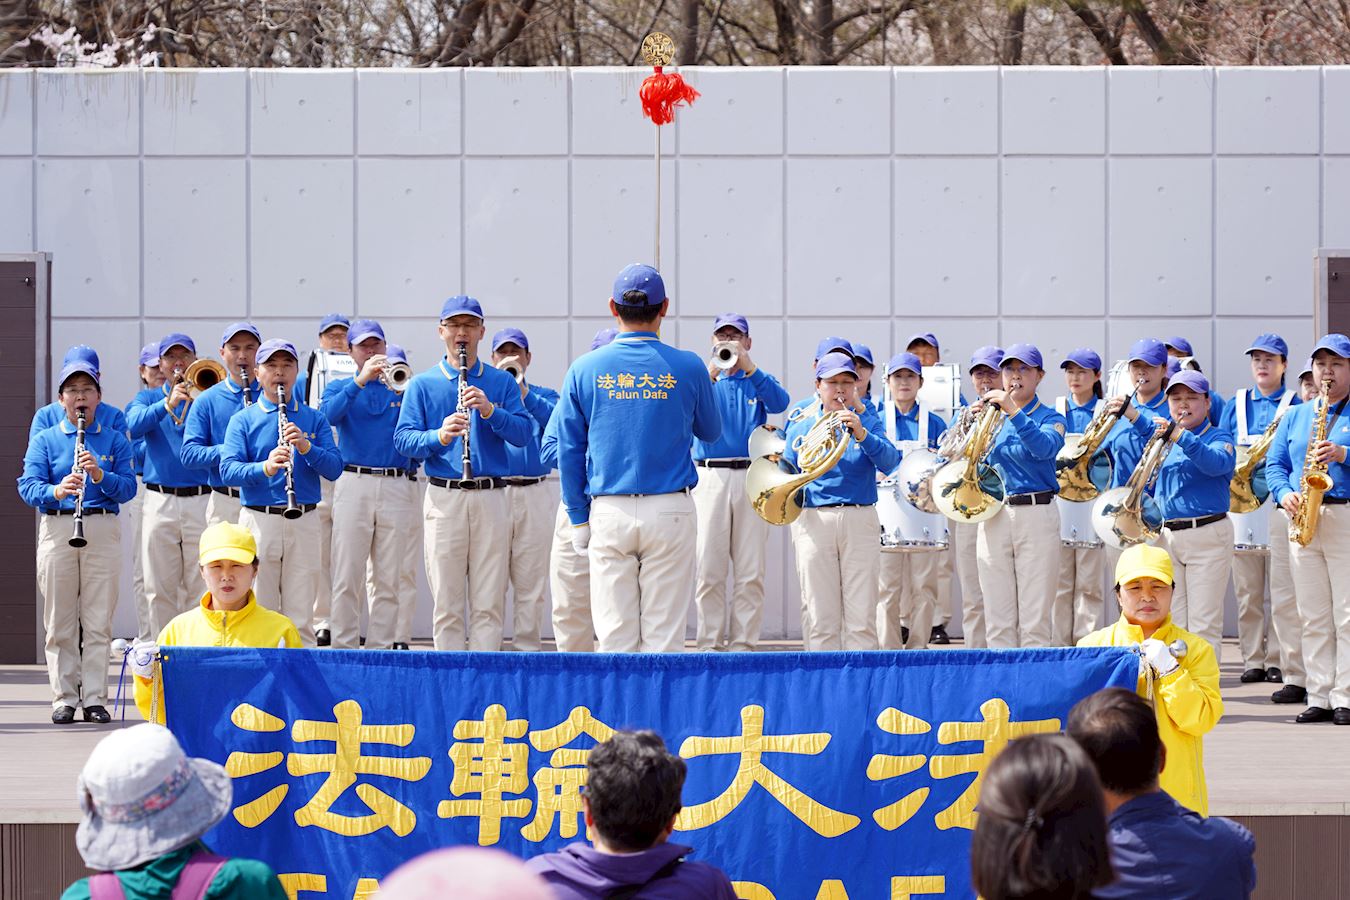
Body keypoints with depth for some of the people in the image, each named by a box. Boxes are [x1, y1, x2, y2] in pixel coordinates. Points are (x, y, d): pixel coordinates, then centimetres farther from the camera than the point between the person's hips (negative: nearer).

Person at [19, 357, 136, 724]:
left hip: (103, 531, 0)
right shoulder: (45, 440, 10)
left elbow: (128, 488, 0)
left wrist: (100, 475, -19)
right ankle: (64, 698, 7)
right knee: (60, 622, 1)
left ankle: (95, 698, 3)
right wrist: (57, 491, -23)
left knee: (98, 622, -1)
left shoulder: (115, 440, 11)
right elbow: (28, 487, -3)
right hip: (56, 528, 0)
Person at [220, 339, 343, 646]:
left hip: (304, 524, 1)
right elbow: (227, 470, -8)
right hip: (258, 520, -1)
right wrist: (264, 467, -26)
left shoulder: (314, 420, 12)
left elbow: (334, 468, 0)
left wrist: (306, 447, -18)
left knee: (300, 620, 0)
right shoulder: (243, 420, 6)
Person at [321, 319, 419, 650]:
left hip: (397, 485, 1)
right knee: (347, 577, -6)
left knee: (388, 580, 2)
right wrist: (360, 380, -18)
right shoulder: (340, 388, 12)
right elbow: (328, 415, -10)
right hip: (354, 484, -1)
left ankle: (381, 647, 6)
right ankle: (342, 646, -3)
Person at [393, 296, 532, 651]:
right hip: (444, 498, -1)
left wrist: (490, 411, -17)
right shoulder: (423, 384, 8)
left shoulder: (502, 382, 11)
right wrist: (438, 436, -19)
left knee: (489, 603, 0)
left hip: (491, 498, 1)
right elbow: (403, 439, 0)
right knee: (447, 604, 0)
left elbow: (523, 433, 0)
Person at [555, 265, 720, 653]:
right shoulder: (687, 367, -3)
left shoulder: (584, 370, -1)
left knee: (615, 635, 4)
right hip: (670, 511, -1)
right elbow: (711, 432, 12)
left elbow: (569, 452, 3)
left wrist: (578, 519, 10)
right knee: (664, 634, 2)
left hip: (609, 514, 1)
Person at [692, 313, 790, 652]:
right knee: (708, 570, -5)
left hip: (751, 479, 1)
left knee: (750, 571, -2)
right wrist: (711, 374, -24)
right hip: (710, 478, -1)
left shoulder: (758, 381, 14)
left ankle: (743, 643, 2)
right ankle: (710, 643, -2)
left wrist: (748, 366, -21)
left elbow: (779, 402, -8)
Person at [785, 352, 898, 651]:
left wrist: (861, 434, -24)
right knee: (821, 618, -1)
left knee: (862, 617, -5)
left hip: (860, 521, -1)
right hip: (815, 522, 1)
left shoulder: (866, 421, 9)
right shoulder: (800, 427, 12)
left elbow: (890, 462, -8)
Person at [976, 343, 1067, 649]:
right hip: (994, 517, 3)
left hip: (1037, 516, -3)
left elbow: (1045, 447, -17)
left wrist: (1014, 412, -28)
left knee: (1034, 620, -6)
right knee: (998, 620, 3)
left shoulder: (1050, 418, 5)